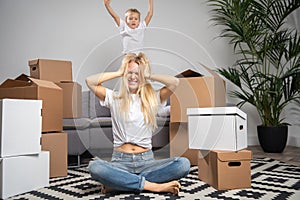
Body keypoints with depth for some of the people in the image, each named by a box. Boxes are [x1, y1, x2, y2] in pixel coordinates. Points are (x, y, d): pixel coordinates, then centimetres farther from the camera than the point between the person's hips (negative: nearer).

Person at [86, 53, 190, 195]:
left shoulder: (152, 98, 9)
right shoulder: (114, 98, 9)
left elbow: (174, 82, -4)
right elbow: (90, 81, -2)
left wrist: (149, 76, 5)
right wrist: (119, 73, 4)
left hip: (146, 161, 2)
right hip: (120, 161, -1)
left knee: (184, 164, -25)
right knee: (94, 167, -33)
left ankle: (117, 182, -20)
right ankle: (153, 186, -24)